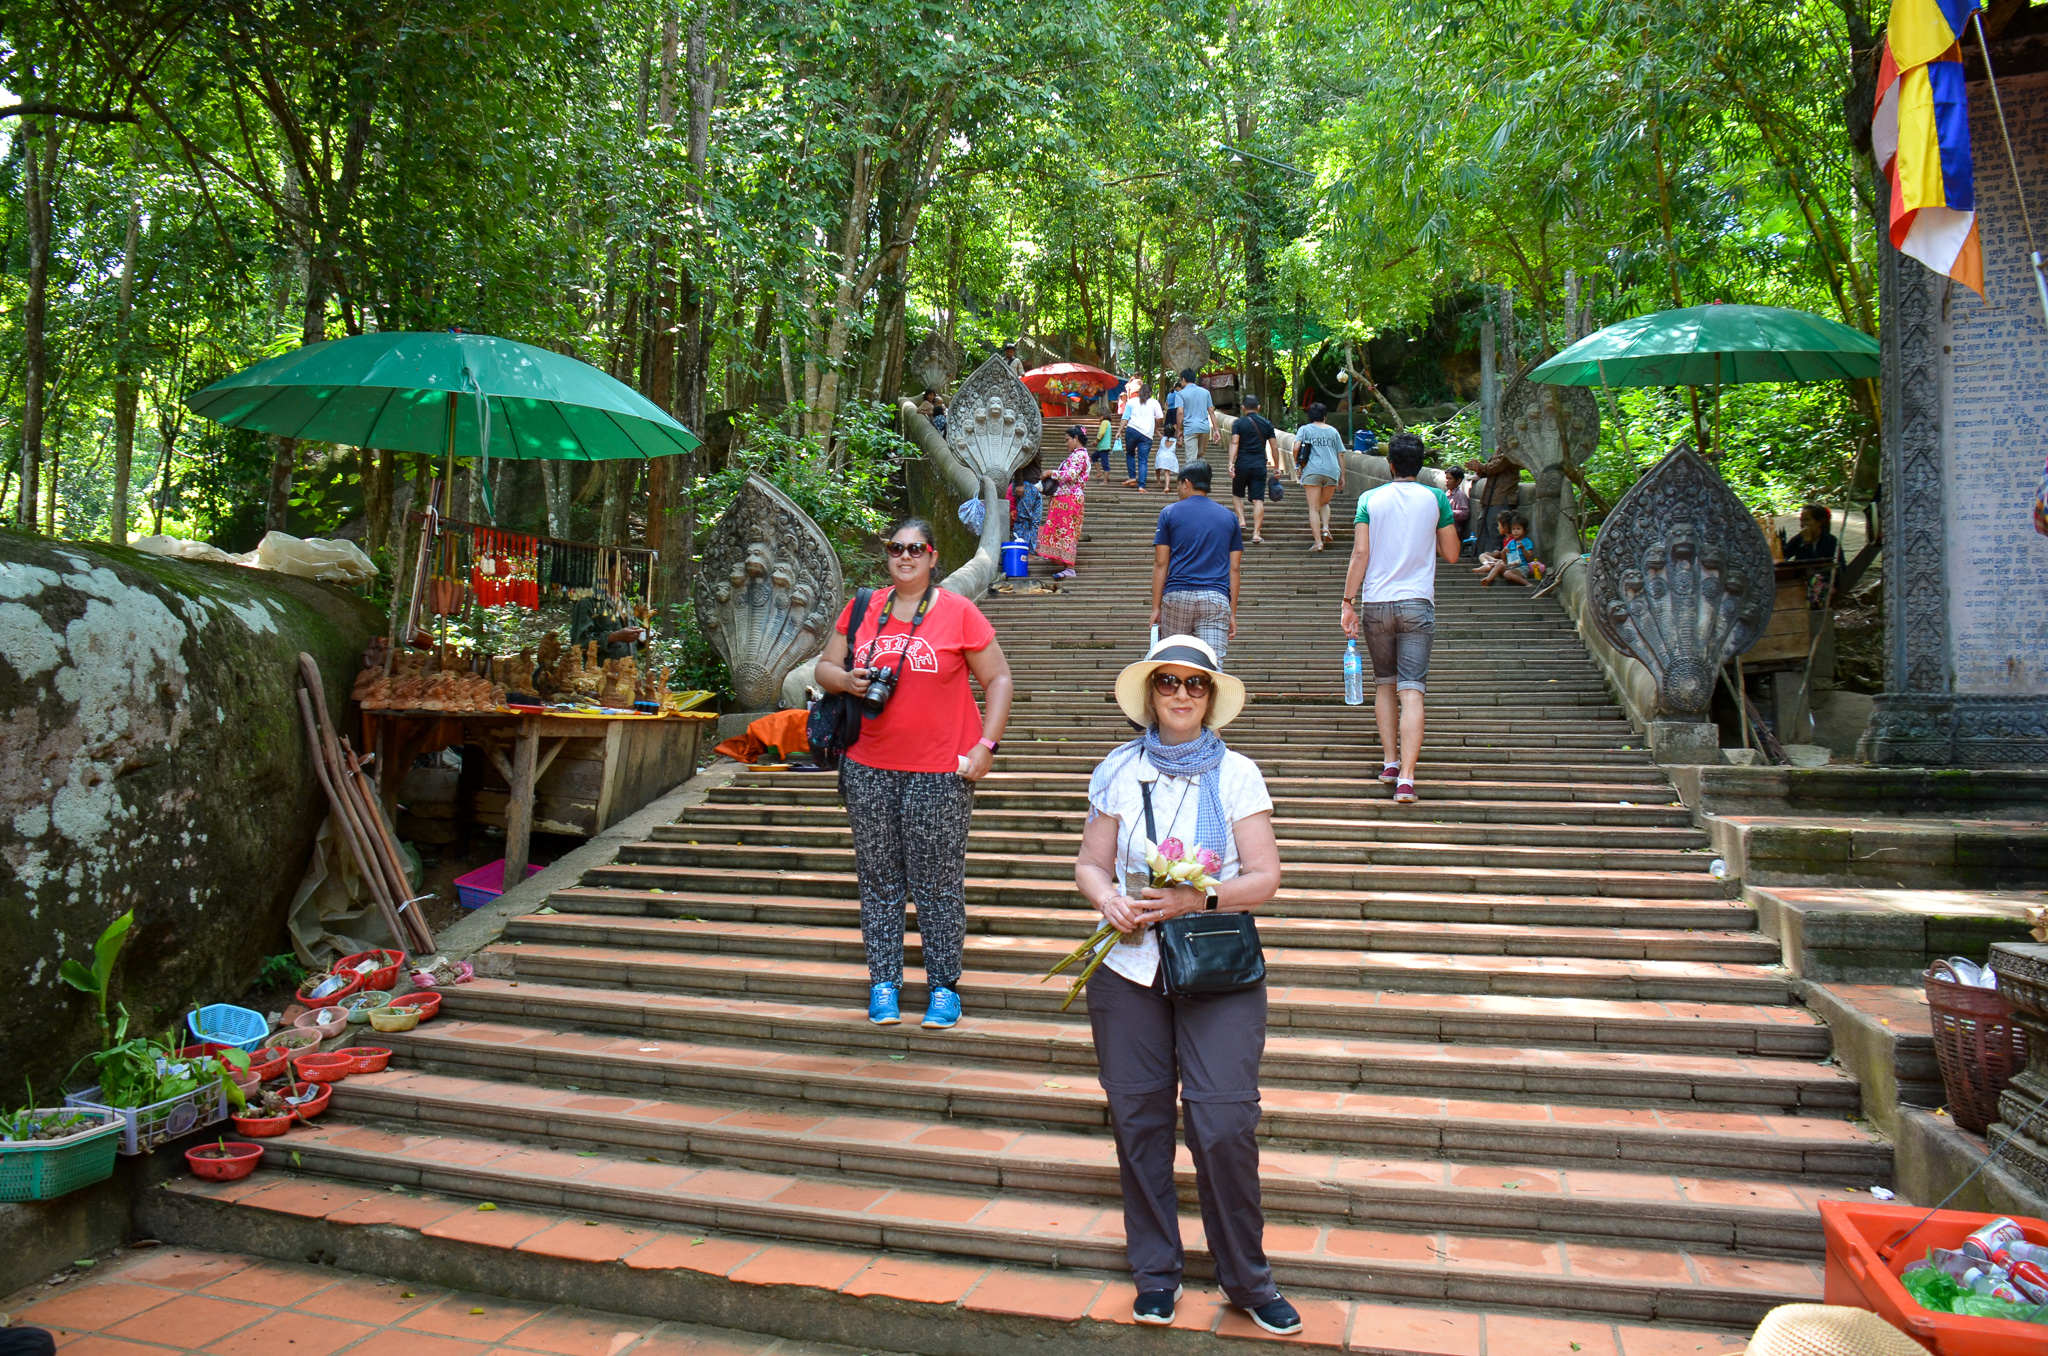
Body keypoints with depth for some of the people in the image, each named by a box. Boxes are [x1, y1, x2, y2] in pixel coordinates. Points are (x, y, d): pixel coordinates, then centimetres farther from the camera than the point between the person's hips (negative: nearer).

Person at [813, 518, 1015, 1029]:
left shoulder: (958, 612, -1)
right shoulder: (861, 609, 9)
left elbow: (998, 679, 2)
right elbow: (824, 668, 16)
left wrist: (986, 746, -8)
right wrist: (848, 681, -8)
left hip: (940, 772, -3)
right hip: (869, 768, 3)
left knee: (939, 885, 1)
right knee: (879, 880, 9)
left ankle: (944, 986, 14)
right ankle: (883, 983, 20)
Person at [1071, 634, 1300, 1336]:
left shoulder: (1237, 774, 2)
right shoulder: (1118, 771, 6)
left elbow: (1264, 878, -1)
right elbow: (1090, 863, 11)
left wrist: (1198, 898, -16)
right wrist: (1109, 900, -11)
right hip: (1129, 965, 2)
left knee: (1224, 1125, -6)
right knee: (1138, 1120, 6)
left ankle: (1246, 1278, 15)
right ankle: (1155, 1270, 25)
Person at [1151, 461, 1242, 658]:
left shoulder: (1169, 513, 7)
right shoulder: (1229, 517, 14)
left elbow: (1160, 564, 2)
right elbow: (1234, 568, 10)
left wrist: (1156, 608, 3)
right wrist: (1233, 613, 12)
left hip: (1177, 596, -1)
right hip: (1216, 598, 1)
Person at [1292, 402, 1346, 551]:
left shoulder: (1304, 429, 8)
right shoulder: (1333, 431, 16)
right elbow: (1340, 455, 15)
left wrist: (1299, 465, 8)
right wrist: (1342, 476, 19)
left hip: (1312, 471, -3)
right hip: (1332, 472, 3)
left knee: (1314, 508, -1)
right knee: (1324, 503, 23)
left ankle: (1318, 542, -10)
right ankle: (1325, 528, -2)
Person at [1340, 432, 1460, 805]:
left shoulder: (1370, 499, 1)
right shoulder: (1436, 499, 2)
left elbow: (1360, 553, -5)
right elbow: (1451, 554, 7)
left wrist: (1348, 602, -2)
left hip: (1375, 603, 1)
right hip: (1417, 604, -1)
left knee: (1384, 683, 18)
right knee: (1412, 689, -6)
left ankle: (1389, 761, 17)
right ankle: (1406, 777, -15)